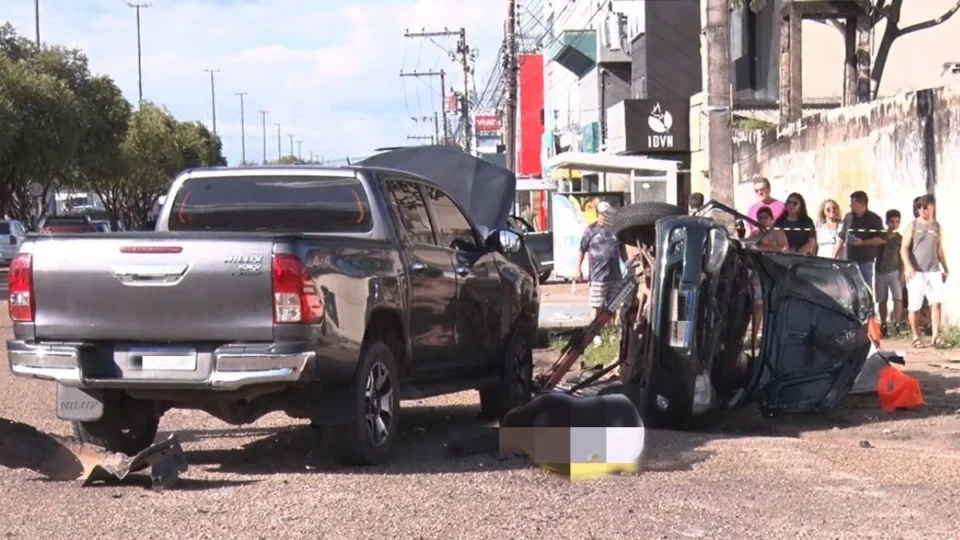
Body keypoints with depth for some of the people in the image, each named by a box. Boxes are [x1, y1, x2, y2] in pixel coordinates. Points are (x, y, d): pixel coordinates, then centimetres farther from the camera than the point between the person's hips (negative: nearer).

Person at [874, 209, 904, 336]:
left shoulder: (900, 238, 2)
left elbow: (902, 257, 2)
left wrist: (902, 273, -7)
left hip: (894, 272, -1)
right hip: (880, 272, 1)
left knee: (898, 298, -13)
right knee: (882, 300, 7)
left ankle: (897, 325, -13)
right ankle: (883, 326, 16)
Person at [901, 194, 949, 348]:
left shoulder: (937, 227, 11)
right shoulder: (913, 226, 3)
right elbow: (904, 249, -2)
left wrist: (945, 269, 16)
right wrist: (908, 266, -17)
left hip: (933, 271, 2)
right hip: (916, 272, -2)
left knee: (936, 302, -13)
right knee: (914, 306, 1)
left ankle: (935, 336, -17)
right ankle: (915, 337, 10)